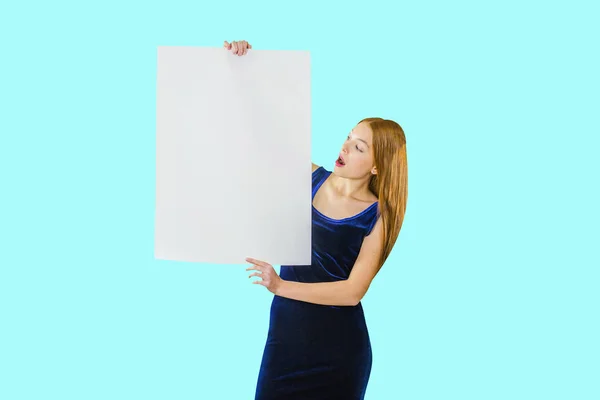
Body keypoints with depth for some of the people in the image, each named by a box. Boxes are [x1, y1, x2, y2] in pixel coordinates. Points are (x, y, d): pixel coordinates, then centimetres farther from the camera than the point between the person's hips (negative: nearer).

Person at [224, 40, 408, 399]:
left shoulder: (376, 217, -10)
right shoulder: (310, 177, 0)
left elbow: (353, 291, -18)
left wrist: (281, 286, -24)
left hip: (339, 347, -3)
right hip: (285, 332, 3)